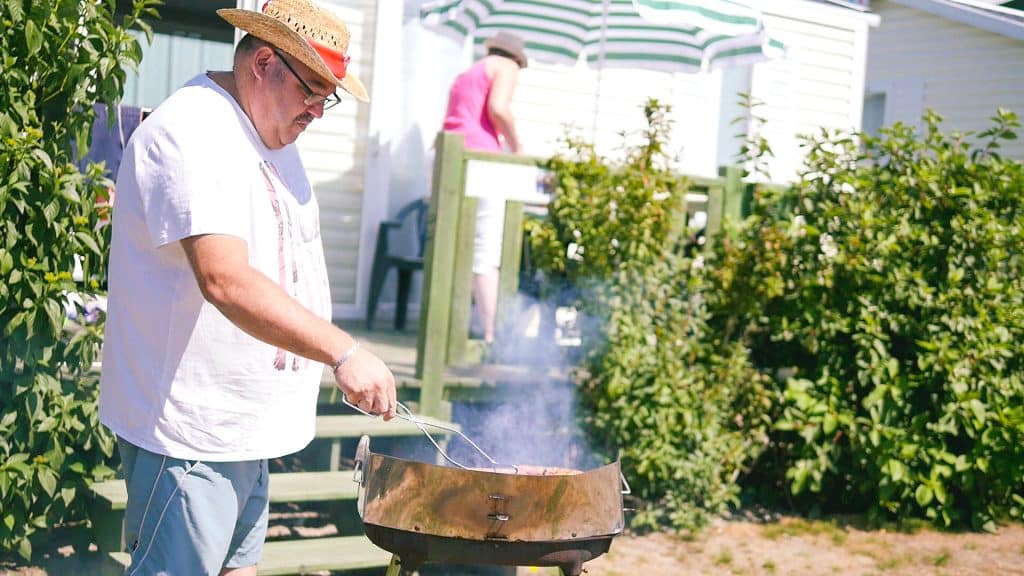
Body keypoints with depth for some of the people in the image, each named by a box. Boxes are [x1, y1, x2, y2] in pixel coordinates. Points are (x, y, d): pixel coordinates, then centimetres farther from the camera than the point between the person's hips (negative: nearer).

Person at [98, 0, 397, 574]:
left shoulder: (272, 135, 12)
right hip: (189, 428, -10)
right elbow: (225, 281, -33)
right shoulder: (192, 135, -21)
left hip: (245, 417, 10)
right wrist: (342, 351, -36)